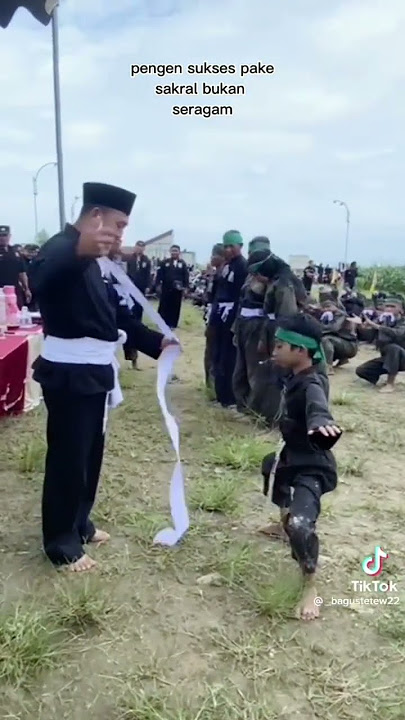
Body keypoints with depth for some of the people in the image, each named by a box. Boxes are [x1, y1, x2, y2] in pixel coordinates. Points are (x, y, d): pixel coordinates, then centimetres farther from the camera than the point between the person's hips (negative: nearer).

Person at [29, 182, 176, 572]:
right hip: (68, 374, -10)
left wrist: (155, 341, 9)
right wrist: (80, 250, -58)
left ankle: (79, 523, 36)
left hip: (93, 371, 10)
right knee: (68, 457, 2)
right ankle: (61, 542, 19)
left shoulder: (88, 259, 15)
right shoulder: (60, 248, -15)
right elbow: (41, 278, -39)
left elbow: (114, 310, 16)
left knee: (90, 453, 19)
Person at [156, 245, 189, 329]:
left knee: (175, 307, 5)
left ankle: (172, 324, 14)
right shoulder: (165, 262, 4)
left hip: (177, 290, 1)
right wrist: (158, 284, -6)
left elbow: (186, 276, 4)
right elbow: (159, 274, 2)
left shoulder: (182, 264, 6)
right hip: (166, 288, -1)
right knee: (163, 306, 3)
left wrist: (185, 287, -3)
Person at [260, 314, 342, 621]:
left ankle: (310, 587, -2)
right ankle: (284, 524, 59)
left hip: (312, 466, -11)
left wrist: (322, 424, -76)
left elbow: (317, 408, -55)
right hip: (294, 456, 11)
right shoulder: (295, 377, -4)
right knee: (271, 467, 38)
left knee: (300, 524, -27)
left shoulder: (312, 386, -31)